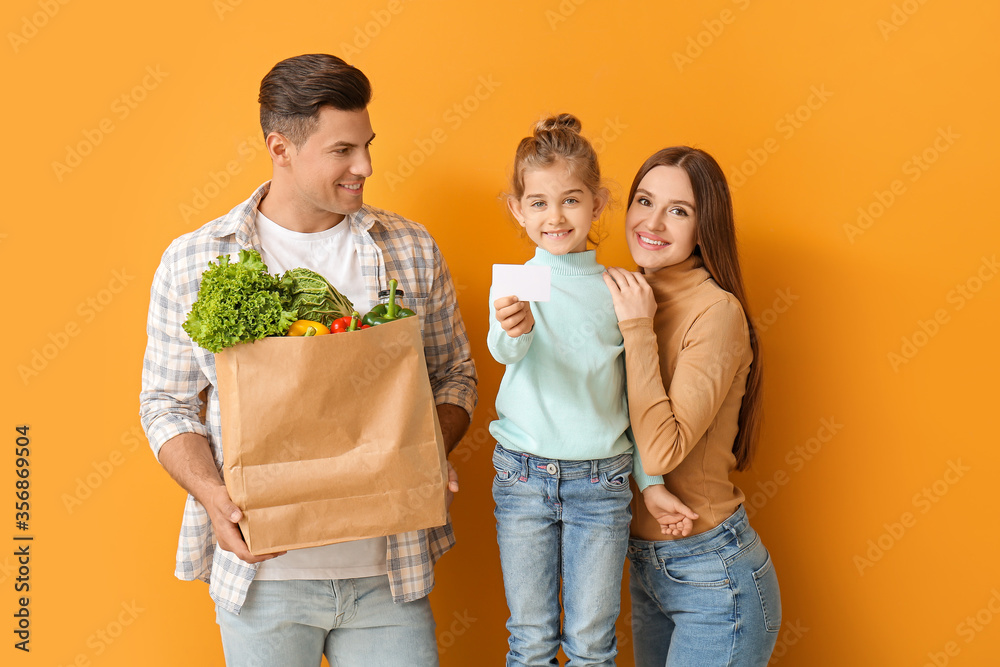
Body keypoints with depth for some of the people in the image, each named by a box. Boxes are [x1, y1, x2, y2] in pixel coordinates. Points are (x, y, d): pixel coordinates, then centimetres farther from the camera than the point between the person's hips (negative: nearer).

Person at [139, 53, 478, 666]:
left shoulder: (411, 249, 2)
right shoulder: (192, 263, -2)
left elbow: (454, 374, 9)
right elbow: (167, 403, 3)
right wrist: (211, 492, -13)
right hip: (261, 569, -1)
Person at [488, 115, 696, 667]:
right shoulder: (513, 284, -2)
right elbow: (503, 351, -23)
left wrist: (651, 481, 1)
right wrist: (513, 330, -46)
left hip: (601, 480, 1)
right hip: (523, 476, 0)